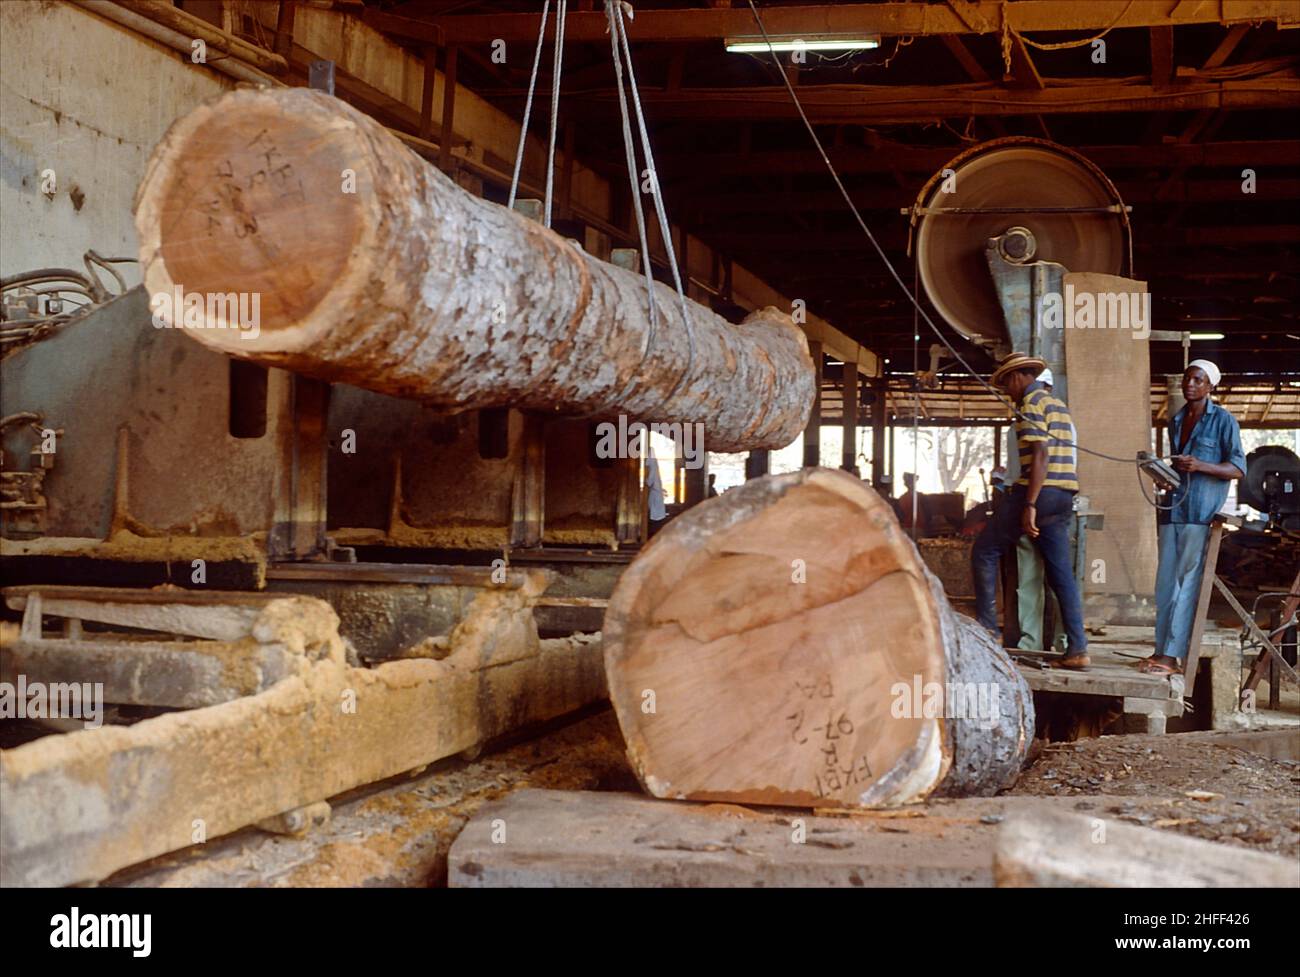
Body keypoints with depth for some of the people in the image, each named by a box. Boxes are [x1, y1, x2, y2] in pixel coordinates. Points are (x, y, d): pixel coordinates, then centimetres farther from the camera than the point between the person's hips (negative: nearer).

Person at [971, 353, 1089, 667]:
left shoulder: (1032, 402, -8)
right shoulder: (1058, 405, 21)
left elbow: (1040, 455, -18)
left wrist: (1029, 505, -22)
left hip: (1039, 491, -9)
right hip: (1064, 497, 9)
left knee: (984, 552, 2)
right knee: (1061, 573, 6)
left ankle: (988, 630, 1)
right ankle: (1077, 649, 0)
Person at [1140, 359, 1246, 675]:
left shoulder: (1223, 421, 0)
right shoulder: (1176, 421, 20)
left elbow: (1238, 469, -6)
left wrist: (1200, 466, -19)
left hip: (1202, 512, -7)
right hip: (1172, 510, 7)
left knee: (1187, 581, -9)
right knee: (1166, 581, 4)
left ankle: (1174, 655, -12)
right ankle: (1162, 650, 6)